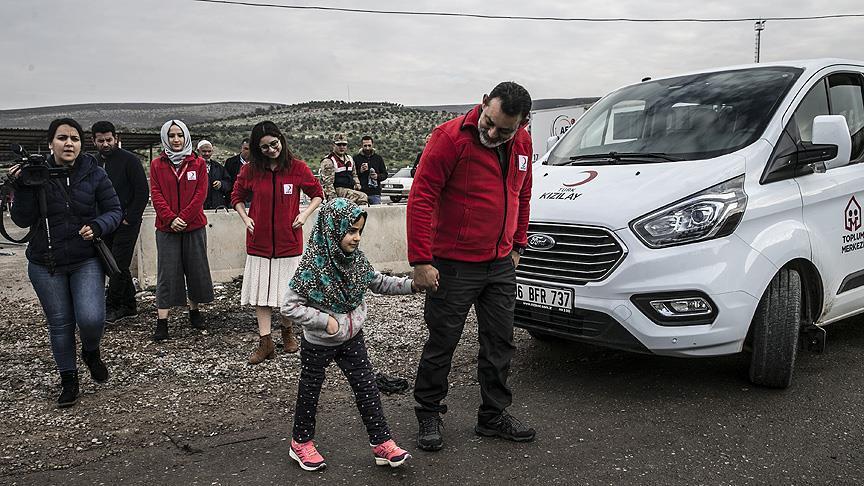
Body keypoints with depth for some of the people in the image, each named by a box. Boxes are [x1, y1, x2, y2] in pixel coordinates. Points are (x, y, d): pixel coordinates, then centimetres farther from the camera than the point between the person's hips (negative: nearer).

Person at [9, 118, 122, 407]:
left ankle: (91, 352, 19)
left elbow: (115, 210, 1)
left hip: (87, 261, -1)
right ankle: (69, 381, 27)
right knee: (59, 324, 9)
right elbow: (23, 220, -4)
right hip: (45, 265, 1)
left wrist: (98, 226, -19)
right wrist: (21, 187, -18)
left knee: (91, 318, -16)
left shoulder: (94, 174, -4)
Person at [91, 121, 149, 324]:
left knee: (119, 266, -7)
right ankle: (129, 306, 19)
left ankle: (111, 308, 1)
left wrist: (129, 219, -13)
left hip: (126, 224, -6)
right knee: (120, 267, 11)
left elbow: (143, 192, -10)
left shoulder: (129, 160, -7)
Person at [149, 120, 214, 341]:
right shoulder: (157, 165, 5)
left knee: (196, 268, 8)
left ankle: (194, 311, 26)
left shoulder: (198, 163, 3)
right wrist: (171, 219, -15)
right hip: (166, 226, 0)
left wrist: (183, 217, -14)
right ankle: (162, 321, 0)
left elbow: (200, 194, -4)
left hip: (194, 225, 1)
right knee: (167, 272, -1)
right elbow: (156, 195, -1)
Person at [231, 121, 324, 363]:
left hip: (289, 240, -1)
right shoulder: (250, 170, 0)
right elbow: (237, 196, 15)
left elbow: (317, 194, 7)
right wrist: (245, 218, 0)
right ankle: (265, 342, 9)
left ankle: (287, 331, 31)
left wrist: (305, 214, -7)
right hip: (260, 241, 1)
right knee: (261, 291, 2)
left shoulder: (297, 167, -4)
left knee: (288, 290, 8)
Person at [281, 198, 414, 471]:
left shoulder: (357, 259, -6)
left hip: (352, 338, 5)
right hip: (318, 343, -5)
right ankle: (301, 443, 33)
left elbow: (379, 284, 8)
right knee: (310, 392, 13)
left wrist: (411, 285, -5)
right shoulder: (313, 266, -24)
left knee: (367, 389, 5)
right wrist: (325, 320, -26)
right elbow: (289, 307, -22)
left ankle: (381, 443, 15)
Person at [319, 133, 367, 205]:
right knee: (362, 197, -27)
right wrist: (333, 198, -18)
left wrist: (357, 184, 13)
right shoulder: (328, 161, -7)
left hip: (350, 189, 9)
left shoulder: (349, 158, 19)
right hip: (337, 190, -9)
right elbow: (328, 183, -12)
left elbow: (354, 174, 33)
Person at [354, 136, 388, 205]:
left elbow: (385, 174, 15)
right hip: (361, 192, -2)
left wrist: (378, 176, -6)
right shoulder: (356, 158, 6)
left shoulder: (378, 158, 14)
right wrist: (360, 171, -16)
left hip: (375, 192, 2)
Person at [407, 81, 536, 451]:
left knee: (500, 342, 12)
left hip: (501, 265, 6)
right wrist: (421, 260, -20)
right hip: (453, 265, -6)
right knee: (442, 343, 5)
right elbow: (420, 199, -18)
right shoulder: (450, 137, -17)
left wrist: (517, 245, 17)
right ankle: (428, 415, 24)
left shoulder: (522, 144, 4)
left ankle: (494, 416, 27)